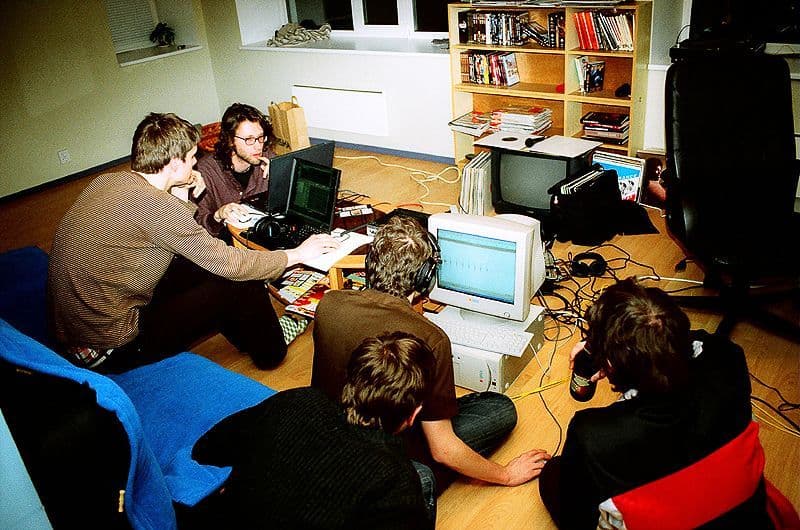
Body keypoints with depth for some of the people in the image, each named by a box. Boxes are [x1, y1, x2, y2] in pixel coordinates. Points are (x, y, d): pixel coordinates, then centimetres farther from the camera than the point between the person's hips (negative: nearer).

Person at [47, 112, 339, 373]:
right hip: (110, 349, -9)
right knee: (241, 283, -5)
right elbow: (228, 263, -18)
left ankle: (259, 331, 30)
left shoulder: (105, 182, 2)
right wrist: (296, 254, -7)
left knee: (198, 264, 15)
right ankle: (269, 351, 21)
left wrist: (181, 202, 2)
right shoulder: (154, 205, -24)